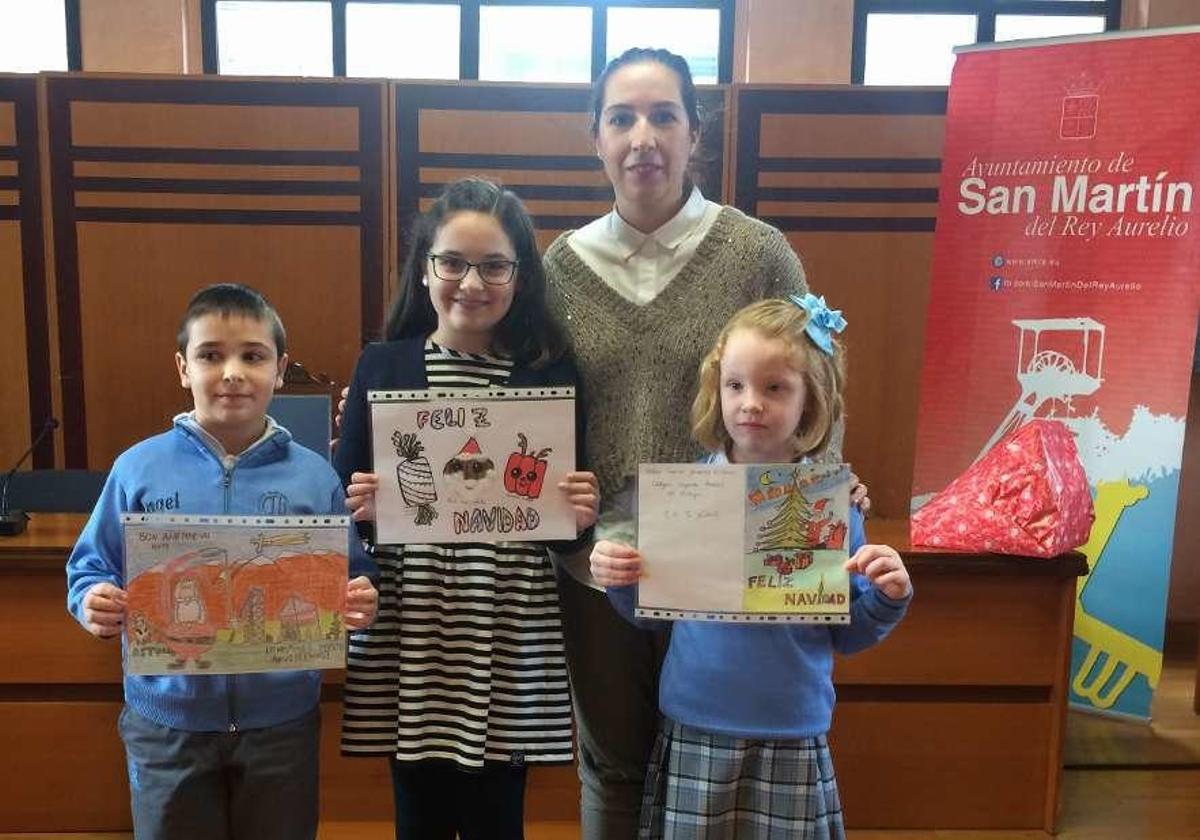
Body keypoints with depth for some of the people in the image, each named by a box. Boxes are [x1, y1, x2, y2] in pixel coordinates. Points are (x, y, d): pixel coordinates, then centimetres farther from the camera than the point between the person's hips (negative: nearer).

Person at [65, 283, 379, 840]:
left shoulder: (313, 476, -3)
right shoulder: (139, 469, -3)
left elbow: (350, 583, 2)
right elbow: (90, 570, 4)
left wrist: (360, 605, -19)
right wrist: (95, 604, -17)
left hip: (281, 719, 0)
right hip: (169, 721, 0)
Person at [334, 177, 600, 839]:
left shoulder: (552, 373, 0)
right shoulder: (381, 366, 1)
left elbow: (569, 518, 5)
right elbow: (342, 502, 5)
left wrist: (581, 515, -16)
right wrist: (361, 507, -15)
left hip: (512, 638, 0)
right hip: (407, 635, 1)